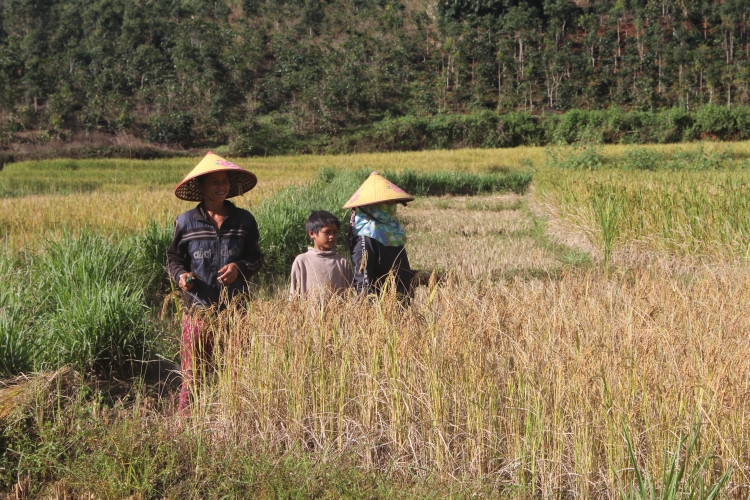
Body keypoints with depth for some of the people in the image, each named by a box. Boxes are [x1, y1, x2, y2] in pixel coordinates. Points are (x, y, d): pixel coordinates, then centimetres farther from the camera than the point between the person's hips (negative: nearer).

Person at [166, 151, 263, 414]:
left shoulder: (244, 220, 5)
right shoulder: (186, 222, 2)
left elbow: (256, 257, 11)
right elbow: (173, 258, 10)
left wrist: (240, 267, -10)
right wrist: (180, 275, -11)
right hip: (198, 309, -1)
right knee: (193, 372, 3)